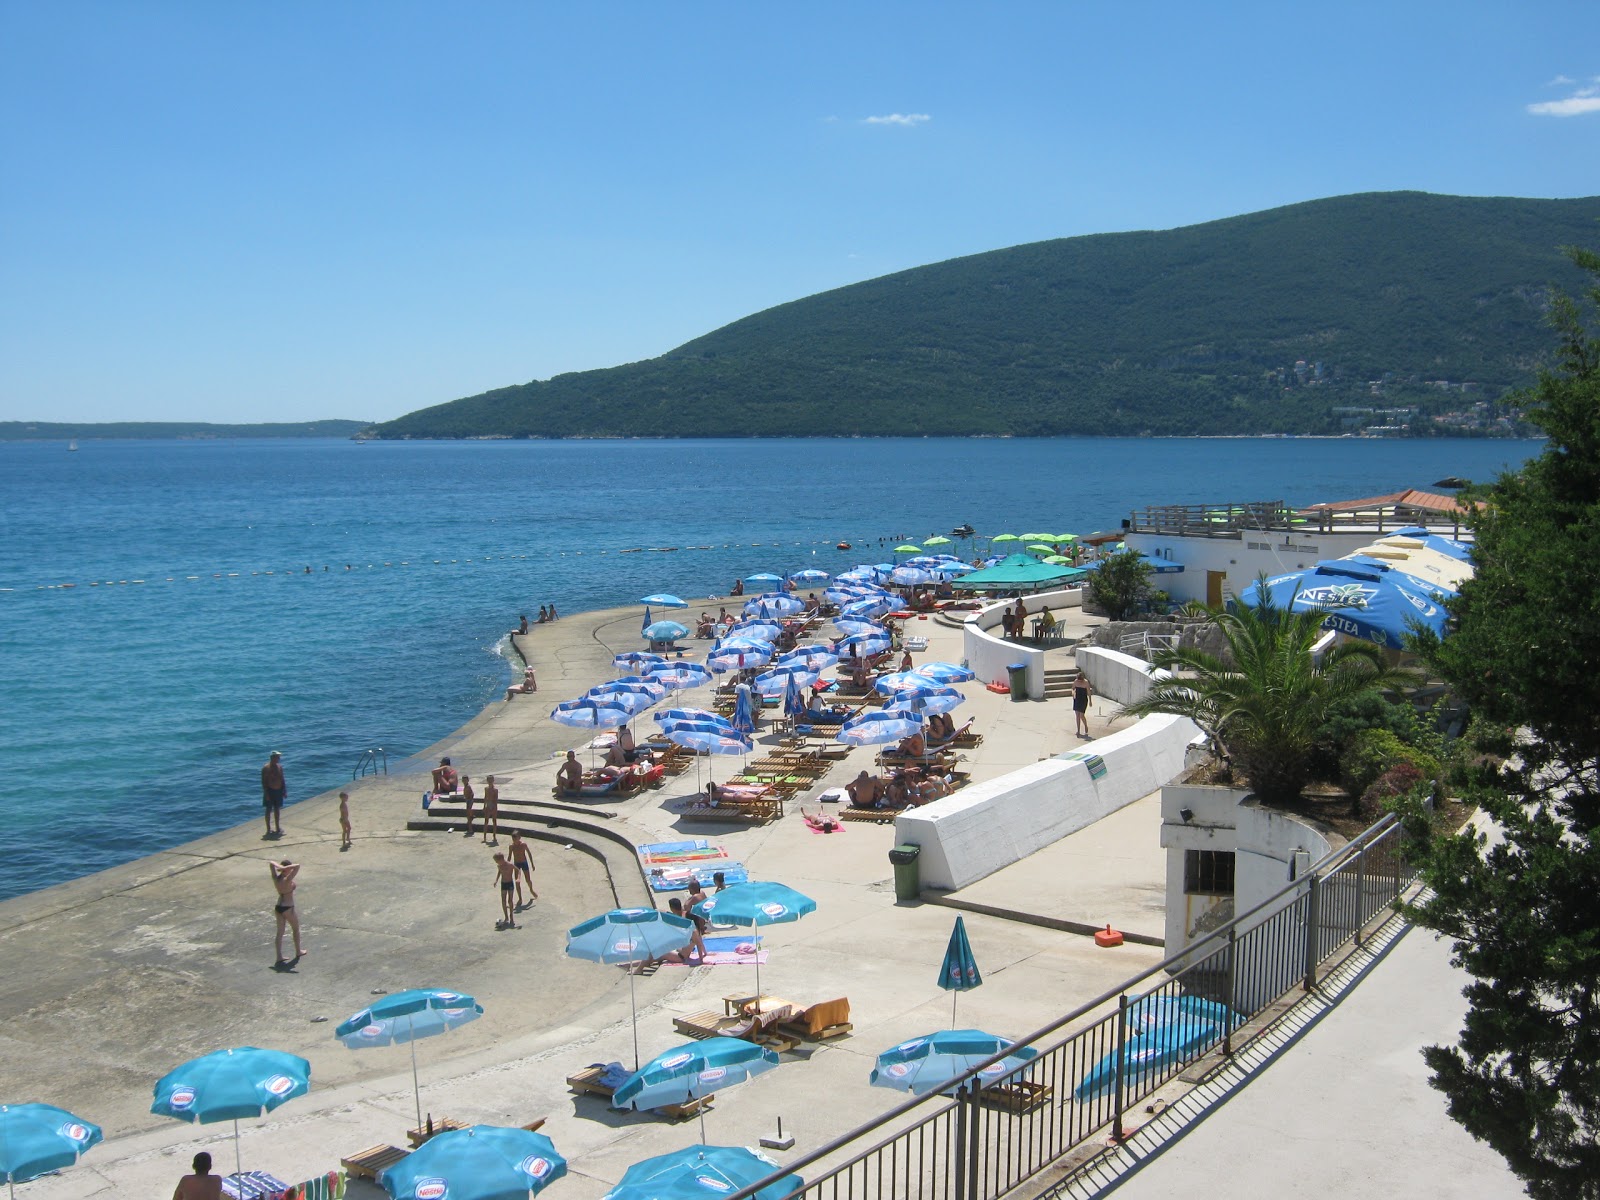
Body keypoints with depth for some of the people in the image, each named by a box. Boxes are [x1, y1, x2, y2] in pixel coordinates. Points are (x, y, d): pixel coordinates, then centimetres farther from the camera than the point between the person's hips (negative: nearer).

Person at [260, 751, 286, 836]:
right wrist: (266, 793, -19)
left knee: (277, 809, 12)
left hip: (278, 791, 6)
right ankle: (269, 829, 6)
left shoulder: (279, 767, 7)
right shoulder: (266, 768, -12)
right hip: (270, 791, -6)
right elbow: (263, 781, -13)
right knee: (268, 810, 1)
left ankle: (277, 828, 20)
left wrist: (284, 791, 11)